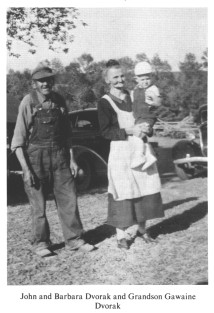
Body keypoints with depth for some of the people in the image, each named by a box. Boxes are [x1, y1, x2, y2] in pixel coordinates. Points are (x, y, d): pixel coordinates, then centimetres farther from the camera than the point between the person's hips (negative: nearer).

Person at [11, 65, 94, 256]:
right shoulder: (28, 103, -8)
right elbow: (18, 140, -10)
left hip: (60, 156, 4)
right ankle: (41, 243, 22)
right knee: (39, 204, 5)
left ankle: (74, 239, 19)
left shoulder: (59, 101, 4)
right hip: (36, 158, -4)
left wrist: (72, 159, 9)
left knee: (68, 199, 6)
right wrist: (26, 169, -15)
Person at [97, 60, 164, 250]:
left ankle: (142, 229, 23)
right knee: (122, 193, -5)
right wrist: (130, 131, -17)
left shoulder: (133, 96, 13)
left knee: (146, 189, 6)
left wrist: (146, 128, -4)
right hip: (121, 150, -5)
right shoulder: (105, 102, -2)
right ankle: (121, 235, 7)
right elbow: (106, 131, -8)